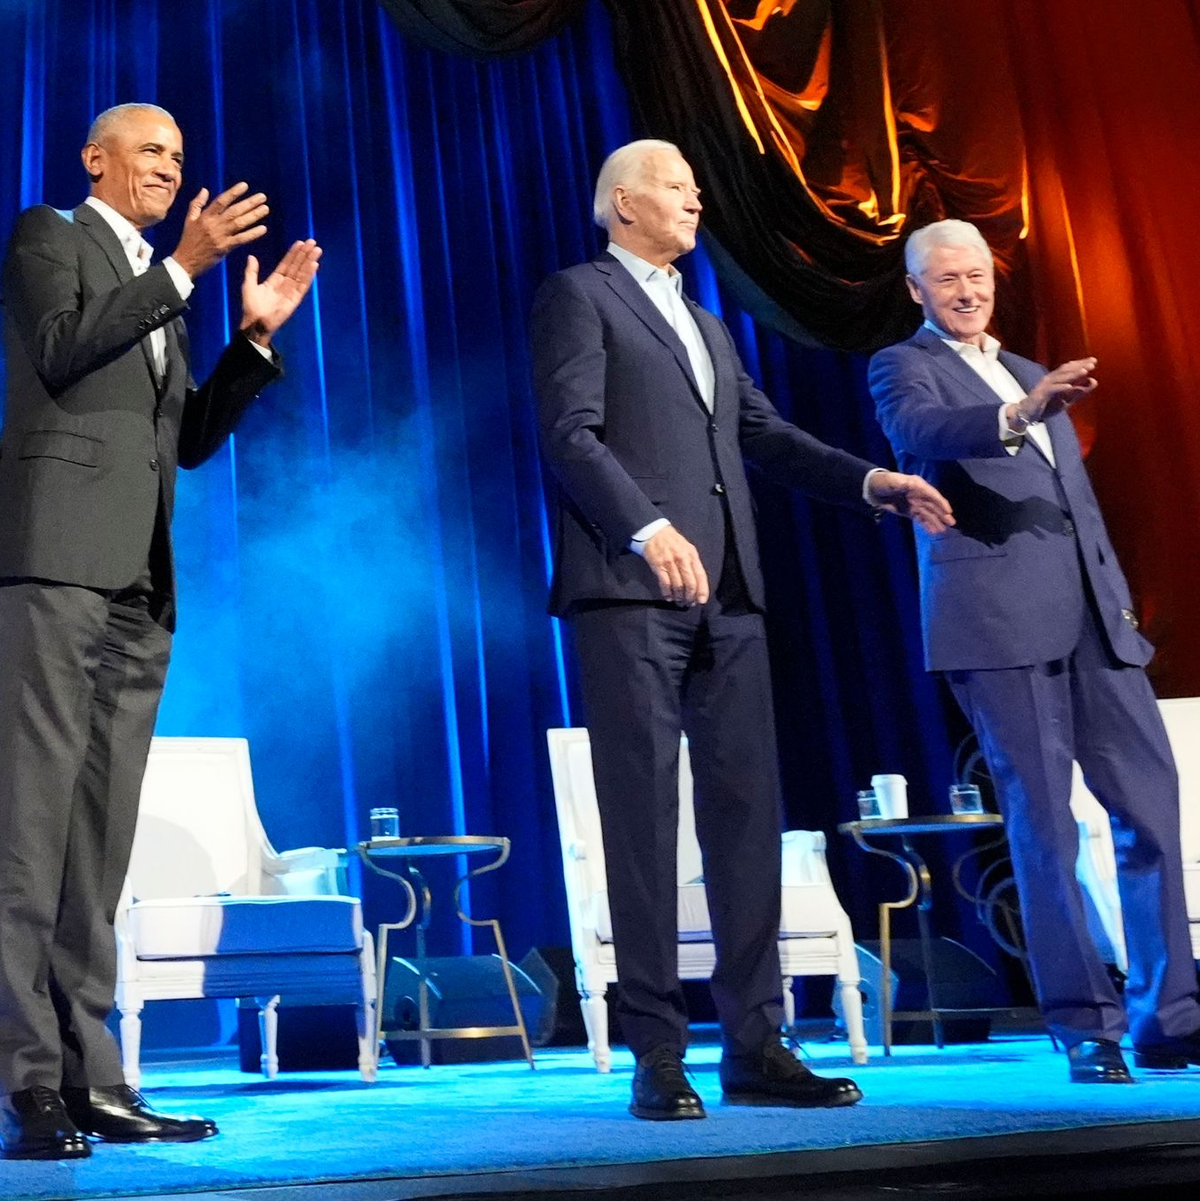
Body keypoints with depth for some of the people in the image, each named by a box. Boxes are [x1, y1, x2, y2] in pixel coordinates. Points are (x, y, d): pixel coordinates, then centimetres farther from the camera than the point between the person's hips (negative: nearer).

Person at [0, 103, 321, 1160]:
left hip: (140, 583, 7)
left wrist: (256, 336, 14)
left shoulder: (159, 292, 29)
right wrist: (183, 267, -8)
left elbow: (192, 438, 23)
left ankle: (88, 1077, 3)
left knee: (100, 839, 3)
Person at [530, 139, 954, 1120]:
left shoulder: (708, 327, 28)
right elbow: (571, 433, -8)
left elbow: (765, 435, 21)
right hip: (629, 591, -7)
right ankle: (657, 1055, -1)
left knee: (747, 811, 3)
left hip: (727, 596, 7)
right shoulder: (580, 295, 5)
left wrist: (869, 481, 7)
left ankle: (755, 1045, 8)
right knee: (645, 815, -6)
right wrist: (647, 531, -22)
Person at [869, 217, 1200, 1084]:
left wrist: (1120, 593, 14)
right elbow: (924, 431, -16)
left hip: (1091, 614, 6)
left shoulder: (1032, 376, 27)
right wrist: (1020, 412, -34)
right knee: (1045, 822, -5)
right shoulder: (904, 366, 8)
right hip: (999, 618, -6)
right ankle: (1087, 1028, 1)